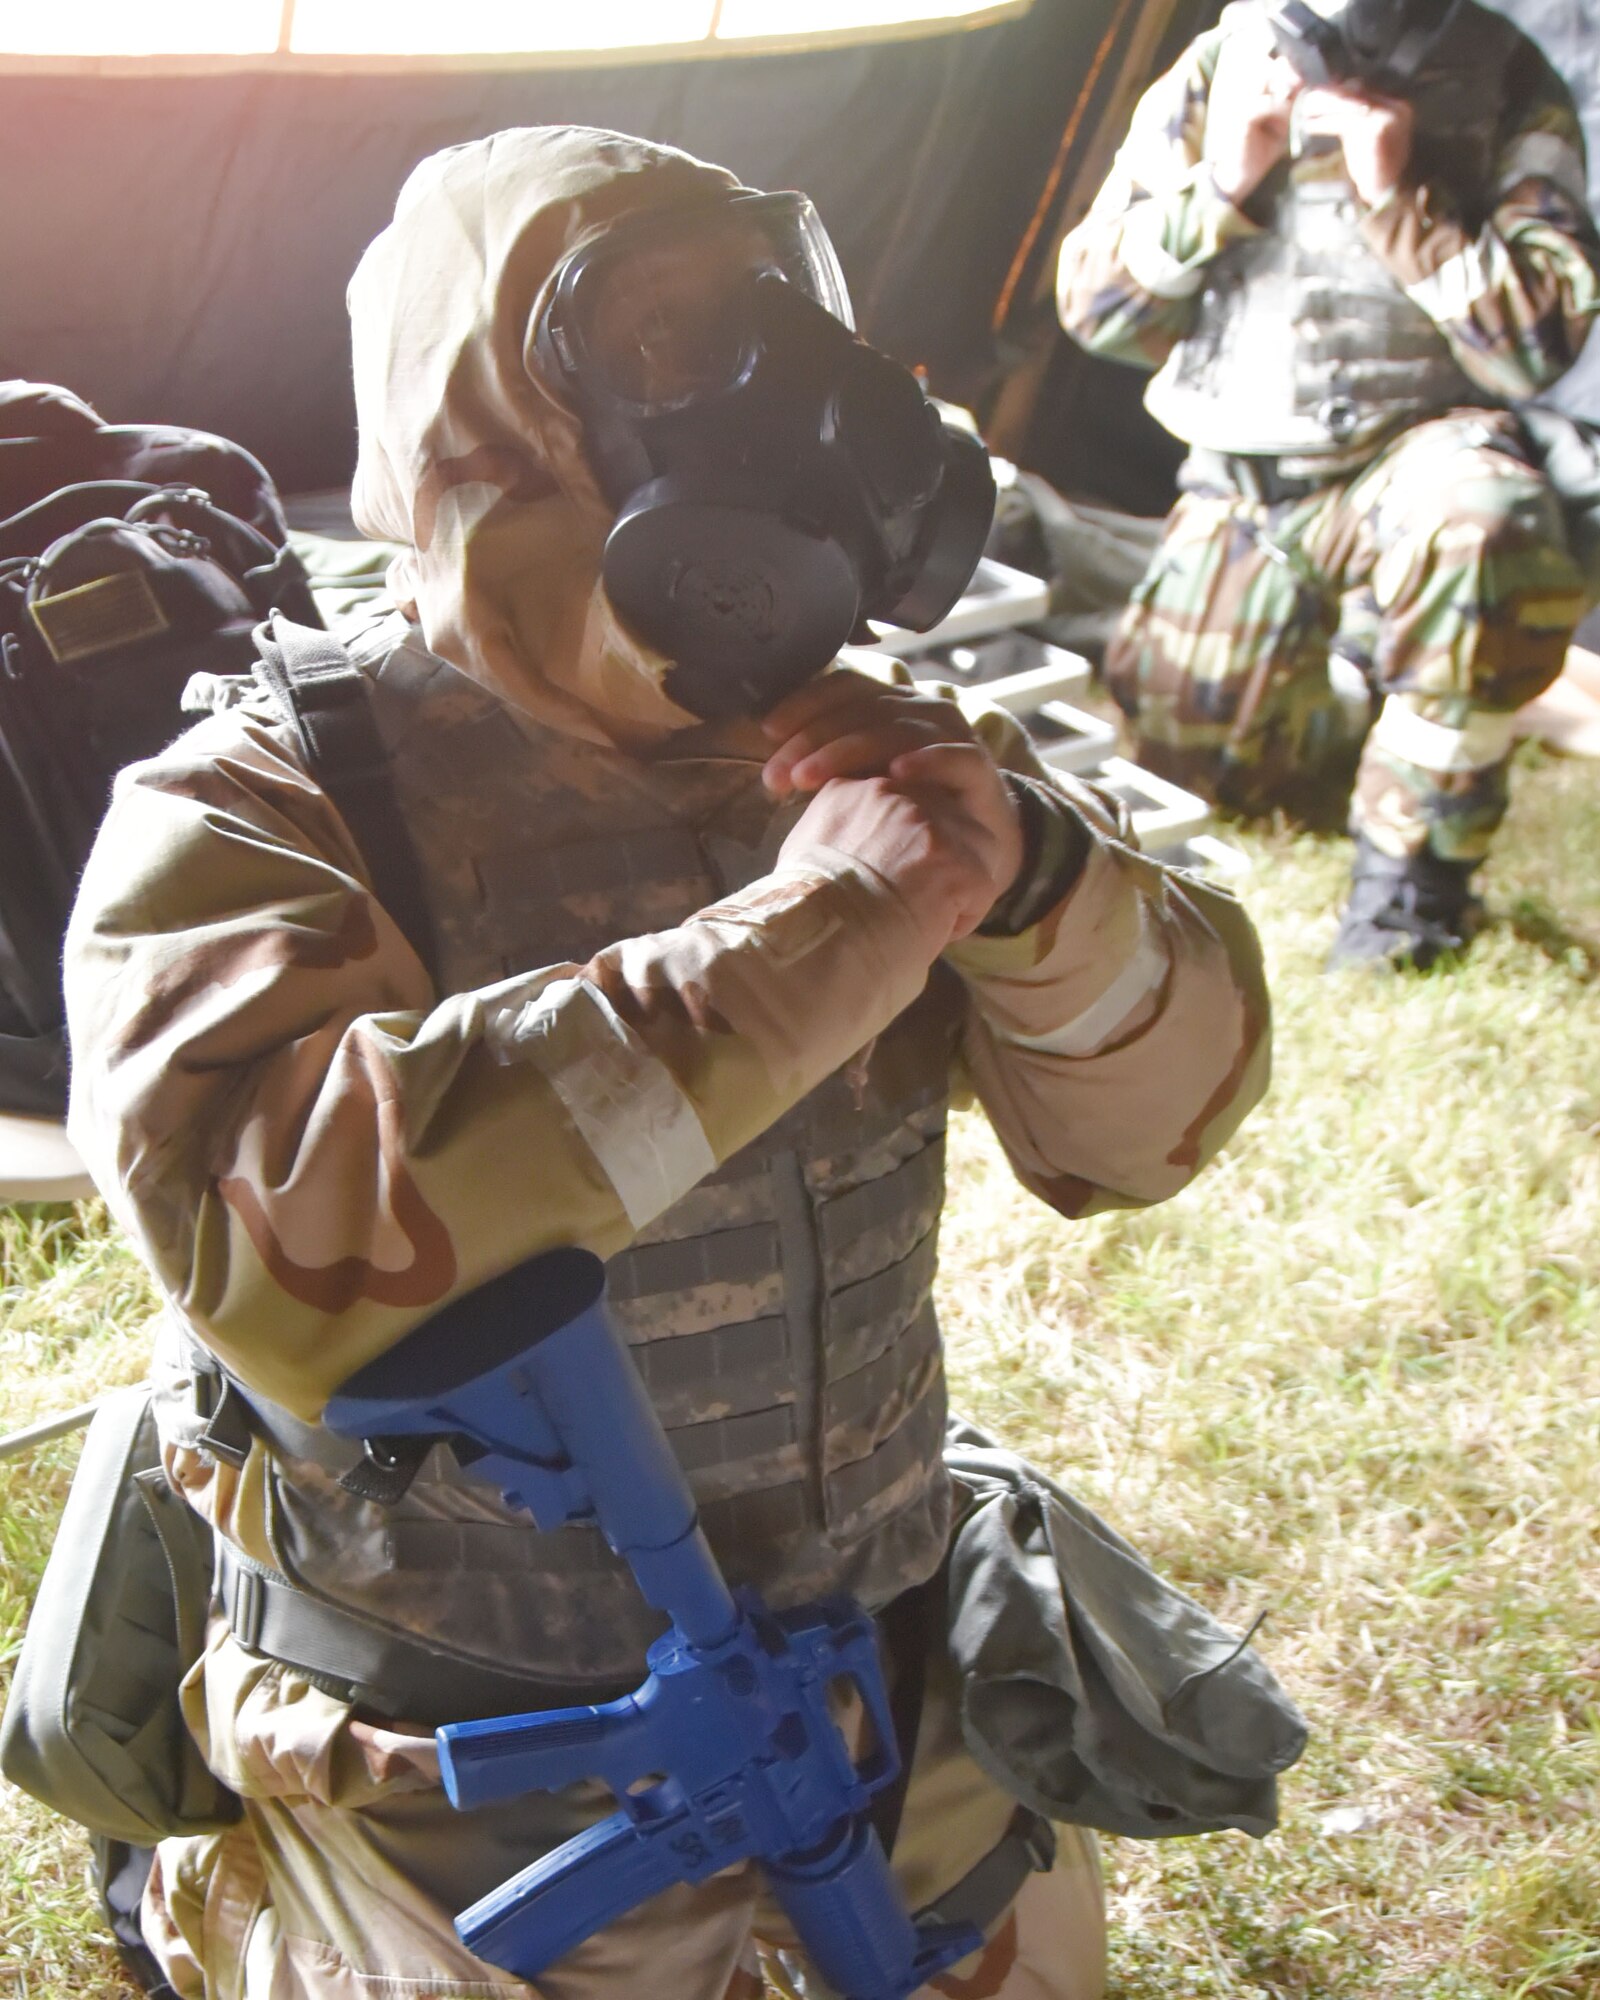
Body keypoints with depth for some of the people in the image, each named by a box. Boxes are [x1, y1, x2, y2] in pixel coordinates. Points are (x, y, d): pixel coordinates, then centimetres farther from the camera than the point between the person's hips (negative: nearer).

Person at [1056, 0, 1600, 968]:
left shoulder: (1507, 88, -8)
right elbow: (1094, 306, -2)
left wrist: (1397, 199, -24)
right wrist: (1220, 185, -17)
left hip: (1414, 444, -4)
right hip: (1241, 476, 4)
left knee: (1479, 525, -40)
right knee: (1178, 747, 4)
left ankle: (1415, 864, -23)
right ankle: (1352, 666, 33)